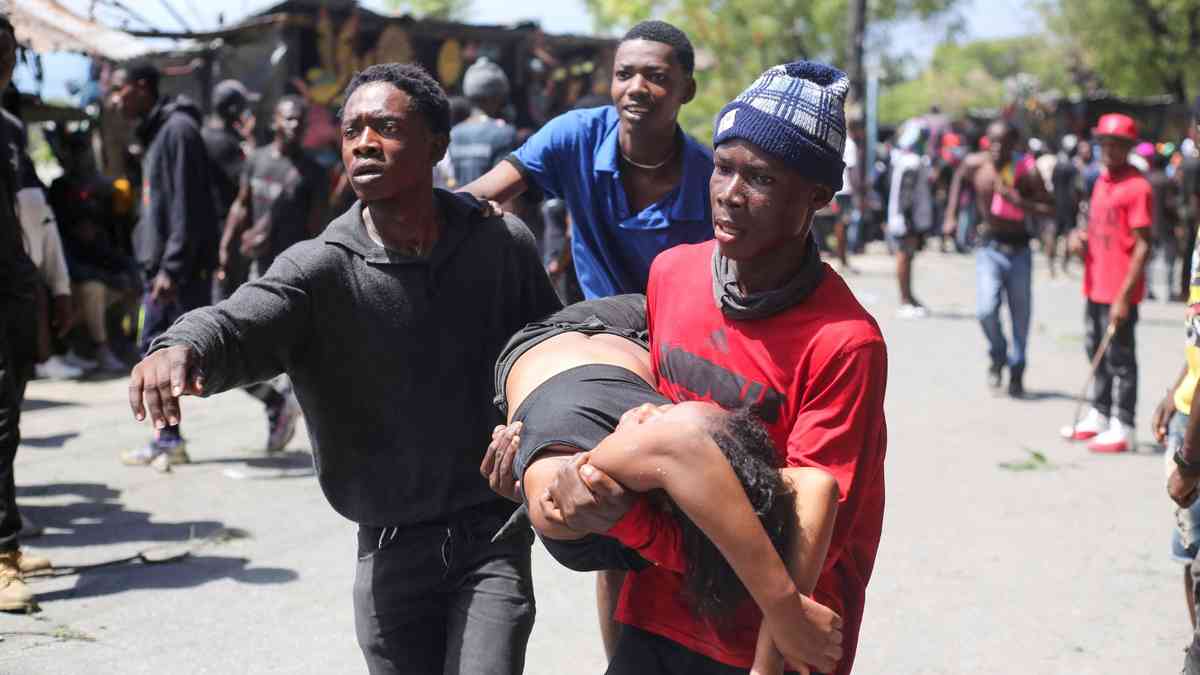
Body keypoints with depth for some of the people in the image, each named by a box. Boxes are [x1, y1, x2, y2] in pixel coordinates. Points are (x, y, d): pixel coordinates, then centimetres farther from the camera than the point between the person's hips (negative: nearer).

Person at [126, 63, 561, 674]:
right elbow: (239, 323, -28)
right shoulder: (318, 269, -9)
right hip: (391, 550, 1)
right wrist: (182, 348, -50)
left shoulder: (502, 244, -3)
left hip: (493, 537, 0)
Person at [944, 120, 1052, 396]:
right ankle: (997, 357, 12)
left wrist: (1019, 202, -27)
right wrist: (952, 215, 14)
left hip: (1018, 248, -1)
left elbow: (1048, 209, -12)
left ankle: (1016, 372, 25)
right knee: (986, 309, -17)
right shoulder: (975, 164, -4)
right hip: (989, 247, 1)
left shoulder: (1027, 171, -12)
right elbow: (959, 178, 19)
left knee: (1021, 313, 6)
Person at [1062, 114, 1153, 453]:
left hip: (1119, 293, -8)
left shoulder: (1137, 187, -14)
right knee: (1097, 354, 17)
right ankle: (1099, 416, 30)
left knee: (1120, 360, -3)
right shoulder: (1102, 181, 12)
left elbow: (1142, 246, -16)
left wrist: (1124, 296, -19)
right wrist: (1081, 237, 1)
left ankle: (1122, 429, 3)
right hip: (1095, 287, 8)